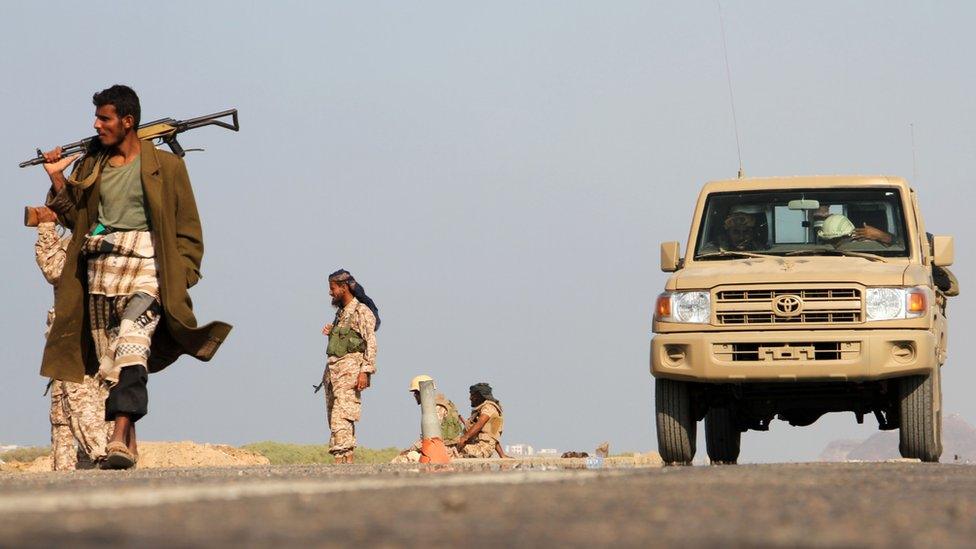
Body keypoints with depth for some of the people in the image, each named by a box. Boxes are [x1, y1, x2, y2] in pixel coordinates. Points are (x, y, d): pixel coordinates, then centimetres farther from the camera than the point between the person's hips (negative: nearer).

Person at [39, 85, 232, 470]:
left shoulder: (165, 166, 2)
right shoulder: (91, 166, 15)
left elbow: (188, 229, 4)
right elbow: (76, 218, 16)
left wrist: (181, 276, -5)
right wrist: (57, 179, 5)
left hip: (146, 268, -5)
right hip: (100, 270, 5)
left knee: (131, 347, -23)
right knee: (108, 360, 3)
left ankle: (120, 438, -33)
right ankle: (129, 444, 11)